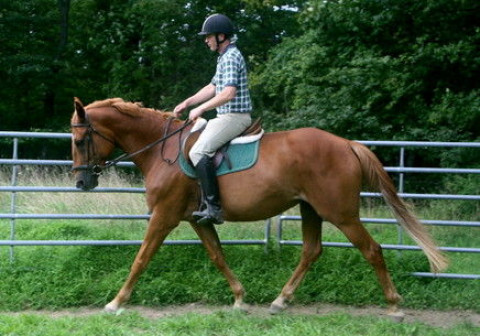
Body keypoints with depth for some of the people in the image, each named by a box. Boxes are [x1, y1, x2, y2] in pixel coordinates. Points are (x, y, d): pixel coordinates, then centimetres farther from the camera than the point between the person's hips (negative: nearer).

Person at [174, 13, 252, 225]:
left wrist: (201, 109, -19)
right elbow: (213, 87, 26)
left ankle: (214, 207, -28)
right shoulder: (225, 57, 18)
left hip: (234, 117, -11)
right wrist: (187, 103, 18)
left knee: (199, 152, -23)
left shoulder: (231, 58, -15)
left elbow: (229, 92, -26)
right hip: (226, 116, 11)